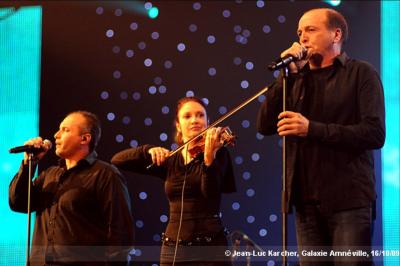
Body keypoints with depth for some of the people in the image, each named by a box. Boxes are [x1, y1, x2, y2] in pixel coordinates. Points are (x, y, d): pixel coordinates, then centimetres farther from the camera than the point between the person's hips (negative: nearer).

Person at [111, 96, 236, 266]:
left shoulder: (218, 153, 1)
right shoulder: (169, 161, 11)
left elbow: (210, 192, -16)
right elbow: (117, 161, 9)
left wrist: (209, 156, -32)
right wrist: (148, 151, -8)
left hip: (209, 247, -3)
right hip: (173, 250, 3)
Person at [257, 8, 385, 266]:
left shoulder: (361, 73, 1)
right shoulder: (299, 79, 16)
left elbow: (375, 133, -11)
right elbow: (265, 126, 6)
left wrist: (312, 129, -17)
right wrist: (288, 73, -1)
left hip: (348, 200, -5)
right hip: (307, 201, 5)